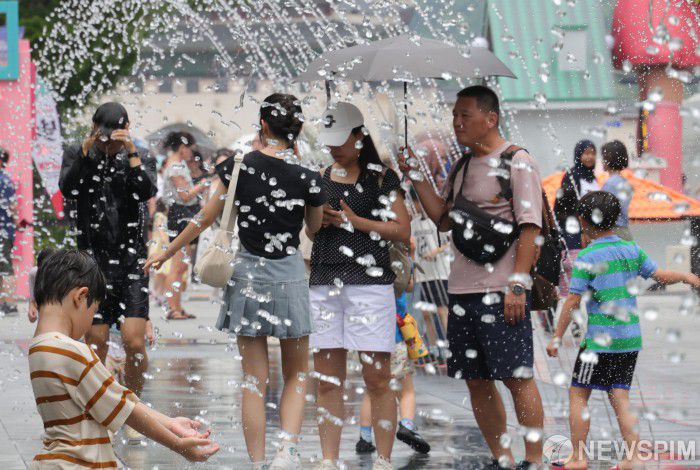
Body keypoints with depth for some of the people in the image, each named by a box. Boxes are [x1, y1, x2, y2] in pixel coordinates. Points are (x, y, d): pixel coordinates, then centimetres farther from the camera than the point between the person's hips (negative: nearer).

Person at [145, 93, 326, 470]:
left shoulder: (238, 167, -5)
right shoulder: (307, 179, -8)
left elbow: (204, 220, 2)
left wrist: (165, 254, 15)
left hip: (247, 274, 1)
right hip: (289, 278, -1)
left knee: (255, 379, 6)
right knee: (296, 374, 12)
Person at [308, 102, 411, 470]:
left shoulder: (382, 178, 3)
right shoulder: (320, 179, 16)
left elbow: (403, 232, -4)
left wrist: (355, 221, -9)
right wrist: (317, 220, 3)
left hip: (370, 284, -4)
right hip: (323, 284, 5)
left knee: (377, 379, -5)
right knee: (327, 381, 3)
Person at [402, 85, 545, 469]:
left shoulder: (517, 162, -4)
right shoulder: (460, 169, 18)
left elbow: (530, 226, -10)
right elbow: (443, 220, 17)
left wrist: (518, 284, -16)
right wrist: (416, 177, 10)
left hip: (501, 292, -8)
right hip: (462, 290, 8)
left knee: (516, 376, -7)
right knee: (475, 380, 8)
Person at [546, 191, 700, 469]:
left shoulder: (586, 258, -8)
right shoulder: (632, 250, 6)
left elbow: (572, 302, -8)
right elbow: (661, 276, 7)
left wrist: (557, 337, -3)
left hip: (601, 339, -6)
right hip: (631, 337, 6)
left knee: (578, 394, 5)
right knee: (620, 397, 8)